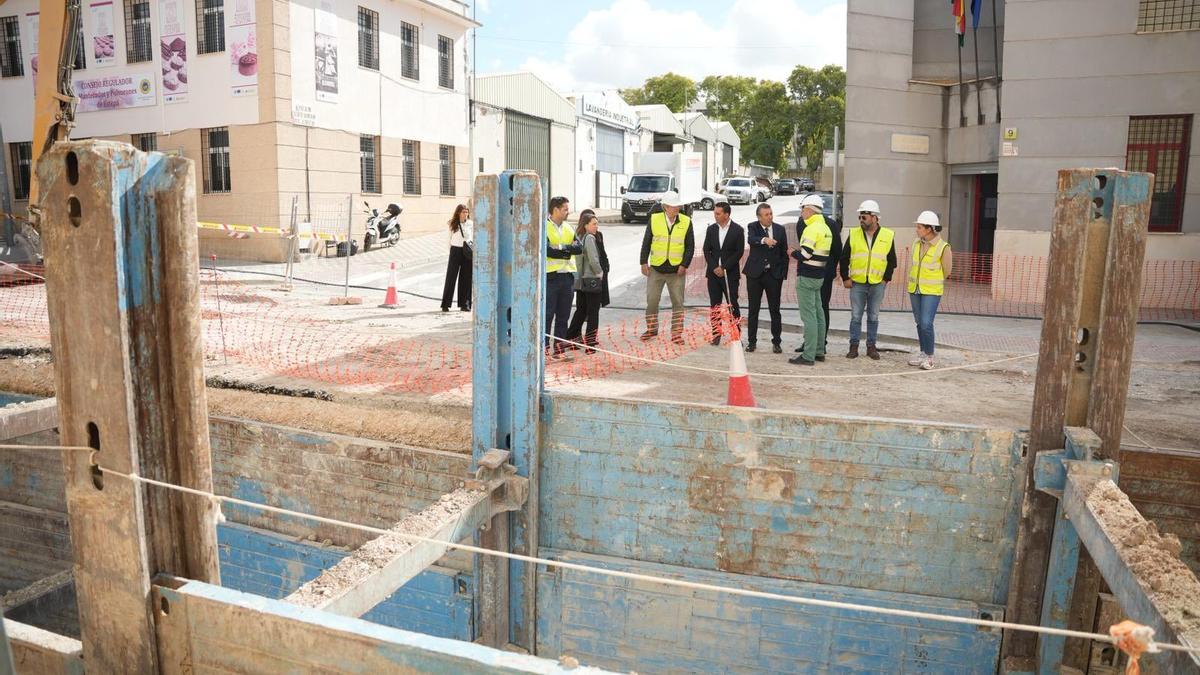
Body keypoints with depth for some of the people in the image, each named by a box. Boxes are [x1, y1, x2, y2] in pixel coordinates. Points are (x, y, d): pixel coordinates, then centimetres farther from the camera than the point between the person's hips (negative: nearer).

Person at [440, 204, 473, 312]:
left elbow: (474, 238, 9)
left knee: (466, 278, 3)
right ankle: (445, 304, 2)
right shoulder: (453, 224, 4)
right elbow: (450, 239, 9)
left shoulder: (471, 224, 5)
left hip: (467, 252, 1)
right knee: (451, 277, -1)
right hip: (455, 251, -1)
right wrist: (450, 251, 4)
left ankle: (464, 304, 11)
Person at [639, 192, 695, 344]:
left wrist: (684, 265, -9)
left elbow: (690, 246, 0)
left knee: (678, 303, 2)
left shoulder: (686, 222, -3)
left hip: (677, 270, 0)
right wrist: (644, 262, -2)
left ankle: (676, 334, 11)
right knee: (651, 301, 8)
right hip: (656, 269, 1)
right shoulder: (654, 219, -2)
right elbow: (646, 242, 2)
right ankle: (651, 329, 26)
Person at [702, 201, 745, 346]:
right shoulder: (711, 229, 8)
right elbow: (706, 250, 6)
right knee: (715, 305, 6)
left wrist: (724, 268, -12)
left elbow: (739, 252, -7)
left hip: (730, 274, -4)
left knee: (733, 305, -3)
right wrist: (714, 267, -7)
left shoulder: (738, 230, -4)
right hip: (713, 273, 4)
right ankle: (716, 335, 13)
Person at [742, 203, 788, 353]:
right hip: (755, 273, -1)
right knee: (753, 309, 5)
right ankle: (751, 341, 15)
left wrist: (783, 273, 1)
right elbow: (751, 239, -25)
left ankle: (776, 342, 13)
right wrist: (764, 240, -45)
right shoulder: (752, 227, -1)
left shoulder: (780, 229, 4)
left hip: (774, 274, 1)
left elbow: (784, 253, 8)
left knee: (775, 309, 4)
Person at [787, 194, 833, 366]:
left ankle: (808, 356, -6)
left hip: (807, 277, -10)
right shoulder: (826, 228, 13)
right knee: (818, 314, 14)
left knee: (808, 316, -8)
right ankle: (819, 352, 22)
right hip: (819, 276, 10)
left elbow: (805, 255, -22)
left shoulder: (812, 229, -17)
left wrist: (793, 252, -3)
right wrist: (799, 251, 13)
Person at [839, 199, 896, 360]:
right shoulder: (854, 234, 2)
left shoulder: (888, 236, 0)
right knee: (855, 316, 3)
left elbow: (892, 261, 6)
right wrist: (845, 278, 0)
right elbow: (844, 258, 5)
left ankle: (871, 346, 17)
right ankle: (854, 347, 11)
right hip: (857, 283, 0)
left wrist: (886, 279, -1)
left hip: (877, 284, 0)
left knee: (873, 317, 8)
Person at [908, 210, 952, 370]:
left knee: (926, 324, -12)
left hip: (931, 292, -5)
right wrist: (914, 282, 15)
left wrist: (931, 284, 9)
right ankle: (923, 354, 22)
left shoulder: (943, 247, -13)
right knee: (920, 323, 11)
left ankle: (929, 357, 1)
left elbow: (946, 271, -1)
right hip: (914, 290, 6)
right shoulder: (917, 243, 3)